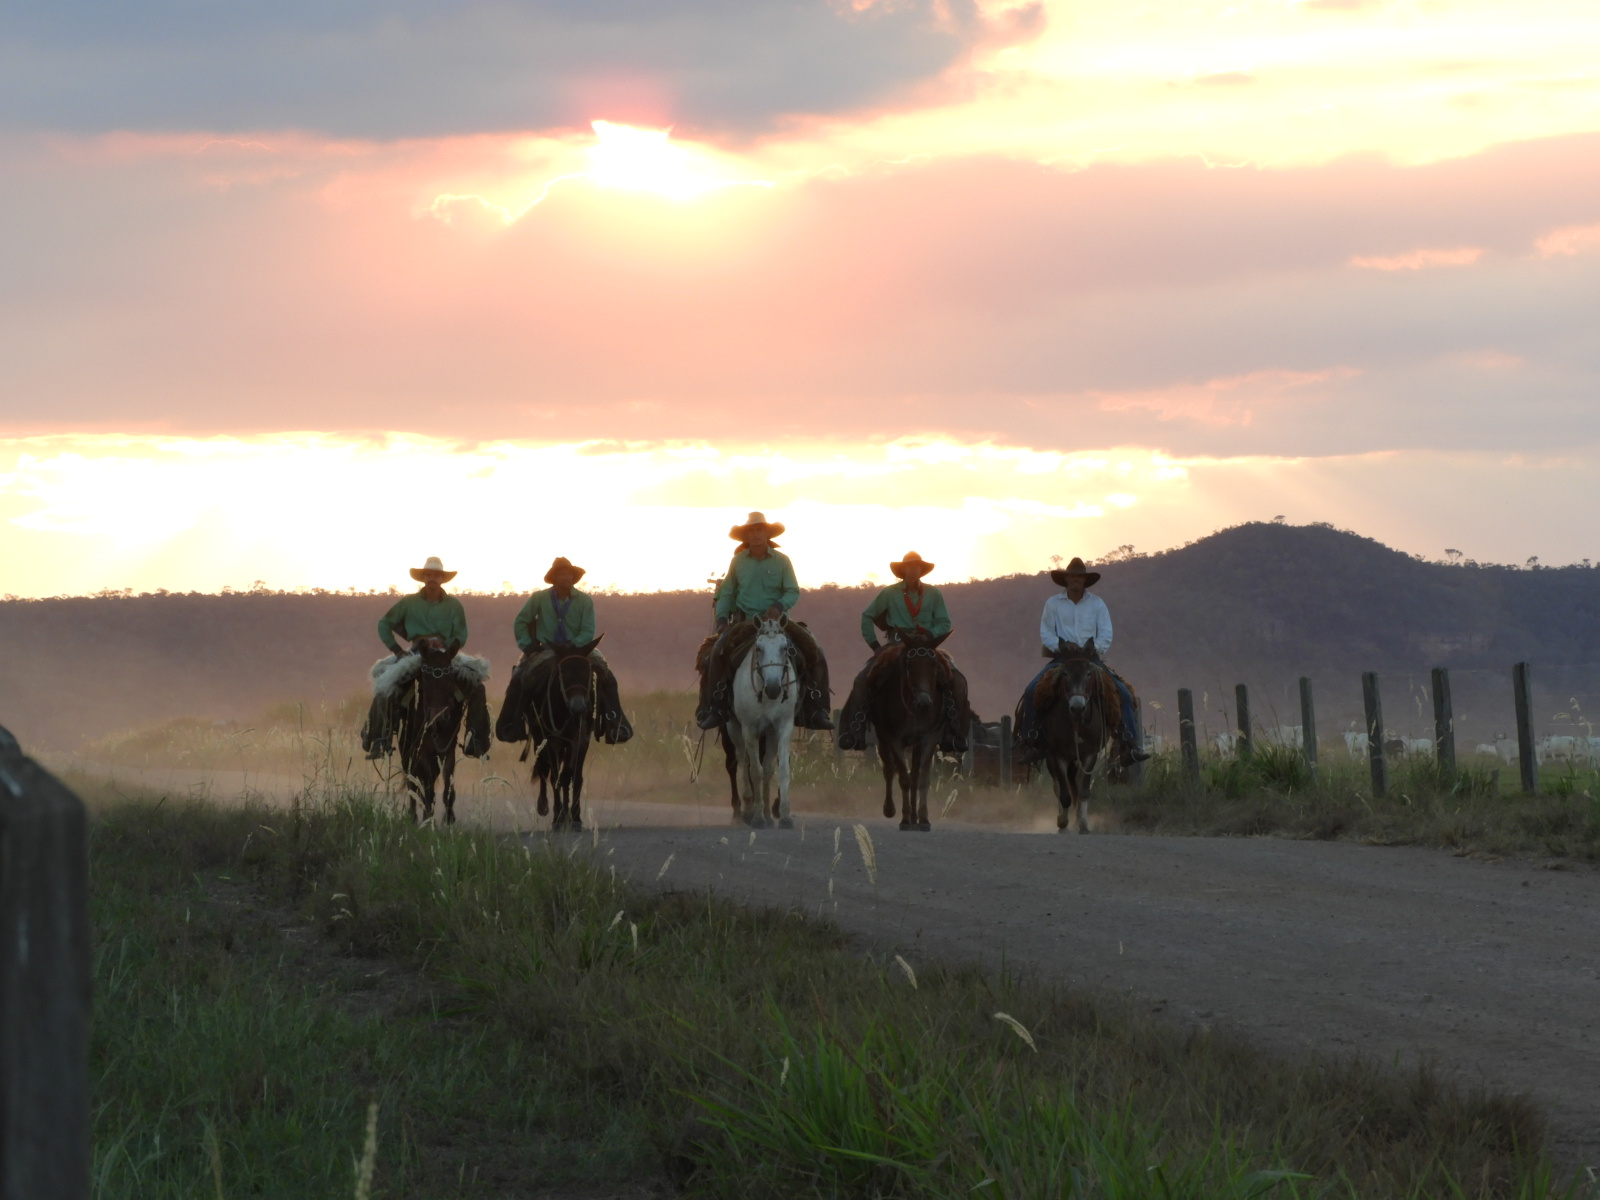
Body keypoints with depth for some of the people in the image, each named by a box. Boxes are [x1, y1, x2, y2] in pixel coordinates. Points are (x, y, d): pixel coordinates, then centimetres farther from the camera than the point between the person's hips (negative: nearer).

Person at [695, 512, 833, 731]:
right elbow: (726, 594, 13)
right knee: (718, 651, -26)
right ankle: (711, 708, -19)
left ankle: (816, 710, -10)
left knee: (814, 653, -17)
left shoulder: (781, 561, 3)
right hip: (744, 621, 0)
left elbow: (793, 592, -2)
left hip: (777, 620, 0)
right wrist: (721, 620, -2)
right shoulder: (738, 561, 7)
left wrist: (779, 606, -22)